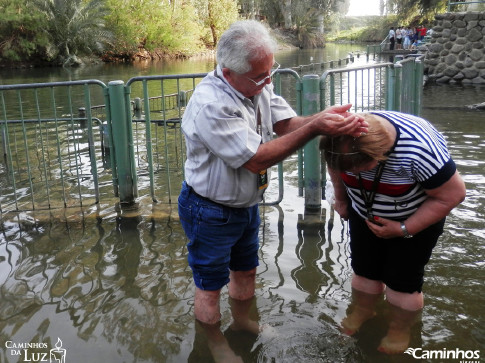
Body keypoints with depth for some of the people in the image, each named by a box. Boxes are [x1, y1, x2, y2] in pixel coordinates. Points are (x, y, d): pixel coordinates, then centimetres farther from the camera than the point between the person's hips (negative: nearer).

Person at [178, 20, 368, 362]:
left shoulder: (258, 84, -6)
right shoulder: (211, 105, -33)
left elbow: (288, 123, -9)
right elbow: (256, 160, -31)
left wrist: (326, 116, -30)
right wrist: (315, 128, -34)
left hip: (246, 204, 8)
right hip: (210, 213, -8)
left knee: (245, 271, 26)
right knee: (210, 286, 13)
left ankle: (243, 321, 51)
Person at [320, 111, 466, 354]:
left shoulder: (418, 151, -39)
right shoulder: (343, 143, -26)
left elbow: (453, 194, -26)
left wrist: (403, 230, -24)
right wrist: (341, 200, 9)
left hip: (417, 219, -4)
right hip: (364, 215, 4)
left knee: (403, 279, 3)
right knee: (363, 269, 15)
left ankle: (400, 329, 28)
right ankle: (362, 312, 40)